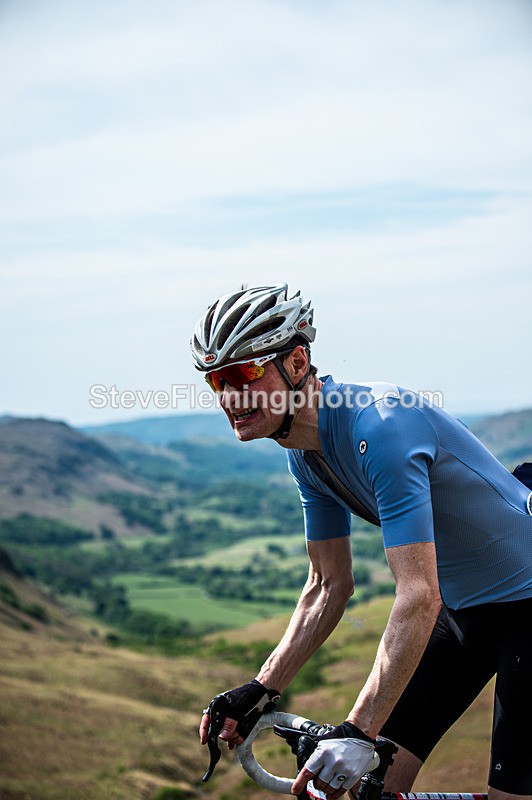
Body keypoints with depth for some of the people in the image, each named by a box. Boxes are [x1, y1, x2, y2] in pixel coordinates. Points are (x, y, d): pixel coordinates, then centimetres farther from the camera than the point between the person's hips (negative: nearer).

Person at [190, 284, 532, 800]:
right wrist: (262, 691, -2)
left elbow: (418, 597, -35)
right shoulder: (305, 452, -2)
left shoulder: (380, 427, -30)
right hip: (460, 609, 8)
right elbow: (329, 587, 5)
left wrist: (358, 731, -39)